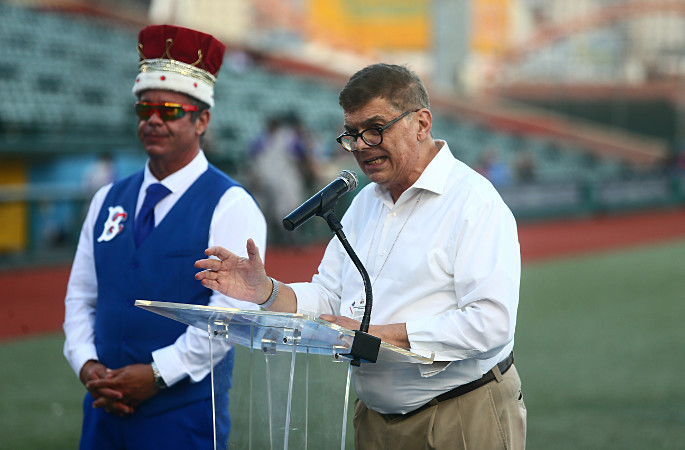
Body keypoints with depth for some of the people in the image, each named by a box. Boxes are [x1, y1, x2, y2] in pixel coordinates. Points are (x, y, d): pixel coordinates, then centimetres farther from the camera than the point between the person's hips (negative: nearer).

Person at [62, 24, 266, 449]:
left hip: (184, 413, -5)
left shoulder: (230, 206, -7)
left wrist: (158, 374, -18)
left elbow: (233, 309, -16)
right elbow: (81, 295, 13)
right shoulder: (108, 201, 12)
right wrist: (86, 363, -4)